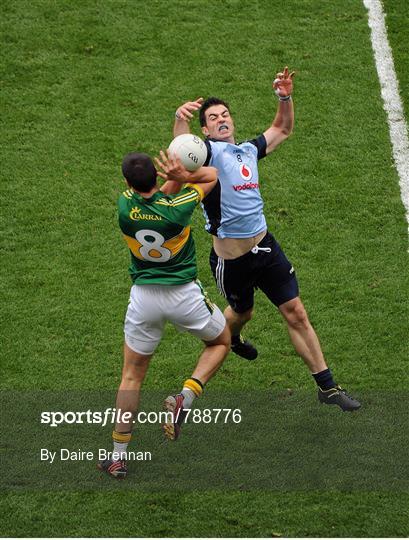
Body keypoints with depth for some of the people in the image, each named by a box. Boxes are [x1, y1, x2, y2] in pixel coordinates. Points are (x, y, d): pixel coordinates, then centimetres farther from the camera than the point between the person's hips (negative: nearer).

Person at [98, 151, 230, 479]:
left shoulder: (125, 206, -14)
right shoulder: (177, 209, -20)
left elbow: (158, 195, 6)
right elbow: (212, 175, -3)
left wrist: (175, 179, -14)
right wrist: (183, 175, -20)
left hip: (144, 297, 2)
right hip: (184, 294, -2)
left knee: (132, 375, 14)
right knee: (221, 342, 25)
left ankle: (119, 456, 14)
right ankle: (185, 398, 0)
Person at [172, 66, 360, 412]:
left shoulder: (248, 150, 9)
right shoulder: (207, 151, -12)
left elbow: (283, 130, 27)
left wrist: (286, 98, 8)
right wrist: (180, 120, -58)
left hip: (266, 247, 5)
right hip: (231, 261, -5)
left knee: (296, 313, 2)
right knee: (242, 312, 19)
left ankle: (327, 387, 8)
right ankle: (225, 339, 57)